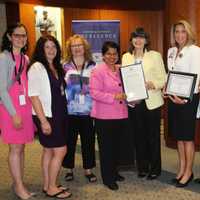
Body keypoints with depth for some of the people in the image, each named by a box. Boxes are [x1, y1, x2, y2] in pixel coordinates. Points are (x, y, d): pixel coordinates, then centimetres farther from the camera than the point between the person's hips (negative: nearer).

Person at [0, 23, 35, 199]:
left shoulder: (25, 59, 12)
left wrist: (27, 109, 7)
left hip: (25, 106, 6)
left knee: (21, 147, 11)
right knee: (15, 148, 0)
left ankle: (19, 183, 23)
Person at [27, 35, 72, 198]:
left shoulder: (57, 67, 10)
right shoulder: (36, 67, -13)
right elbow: (33, 96, -17)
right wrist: (43, 120, -20)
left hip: (59, 115, 7)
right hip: (46, 117, -7)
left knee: (49, 150, 14)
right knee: (61, 150, -5)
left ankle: (47, 185, 25)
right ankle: (51, 188, 10)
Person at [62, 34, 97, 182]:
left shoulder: (92, 66, 8)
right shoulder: (65, 67, 3)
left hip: (87, 110, 1)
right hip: (70, 110, -1)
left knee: (88, 141, 6)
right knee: (69, 141, 7)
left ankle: (88, 169, 20)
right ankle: (69, 169, 23)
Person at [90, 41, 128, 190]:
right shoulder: (98, 71, -9)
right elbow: (94, 93, -18)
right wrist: (114, 97, -24)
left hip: (120, 114, 6)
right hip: (104, 116, -6)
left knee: (116, 146, 17)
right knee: (106, 147, 4)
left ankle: (114, 172, 34)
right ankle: (108, 178, 17)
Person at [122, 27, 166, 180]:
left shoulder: (155, 55, 1)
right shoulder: (126, 57, 10)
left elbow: (163, 78, -3)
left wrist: (152, 84, -21)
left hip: (151, 102, -3)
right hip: (133, 102, 3)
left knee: (153, 136, 5)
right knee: (138, 136, 11)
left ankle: (155, 168, 19)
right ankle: (142, 167, 26)